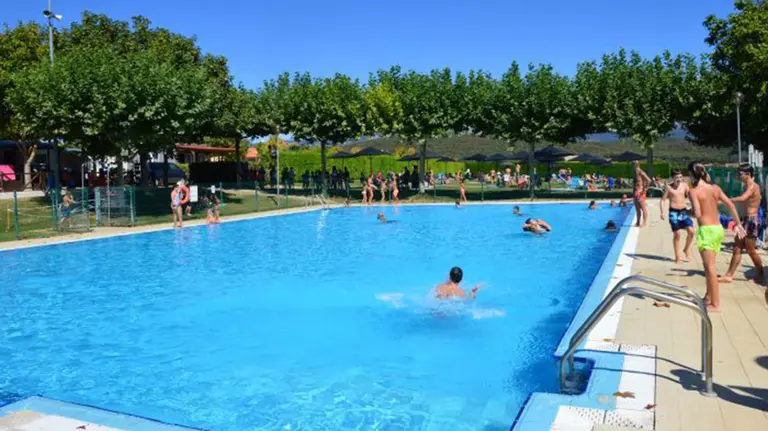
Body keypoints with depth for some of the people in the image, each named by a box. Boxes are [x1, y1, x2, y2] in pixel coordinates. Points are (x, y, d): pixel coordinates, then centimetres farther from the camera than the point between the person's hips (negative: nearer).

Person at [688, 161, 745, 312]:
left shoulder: (693, 191, -9)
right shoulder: (715, 188, 10)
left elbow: (698, 214, -17)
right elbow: (731, 206, 11)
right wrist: (738, 224, 18)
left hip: (707, 230, -7)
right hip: (718, 229, 7)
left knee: (710, 267, -4)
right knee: (709, 265, 20)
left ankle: (715, 304, -2)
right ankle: (708, 296, 30)